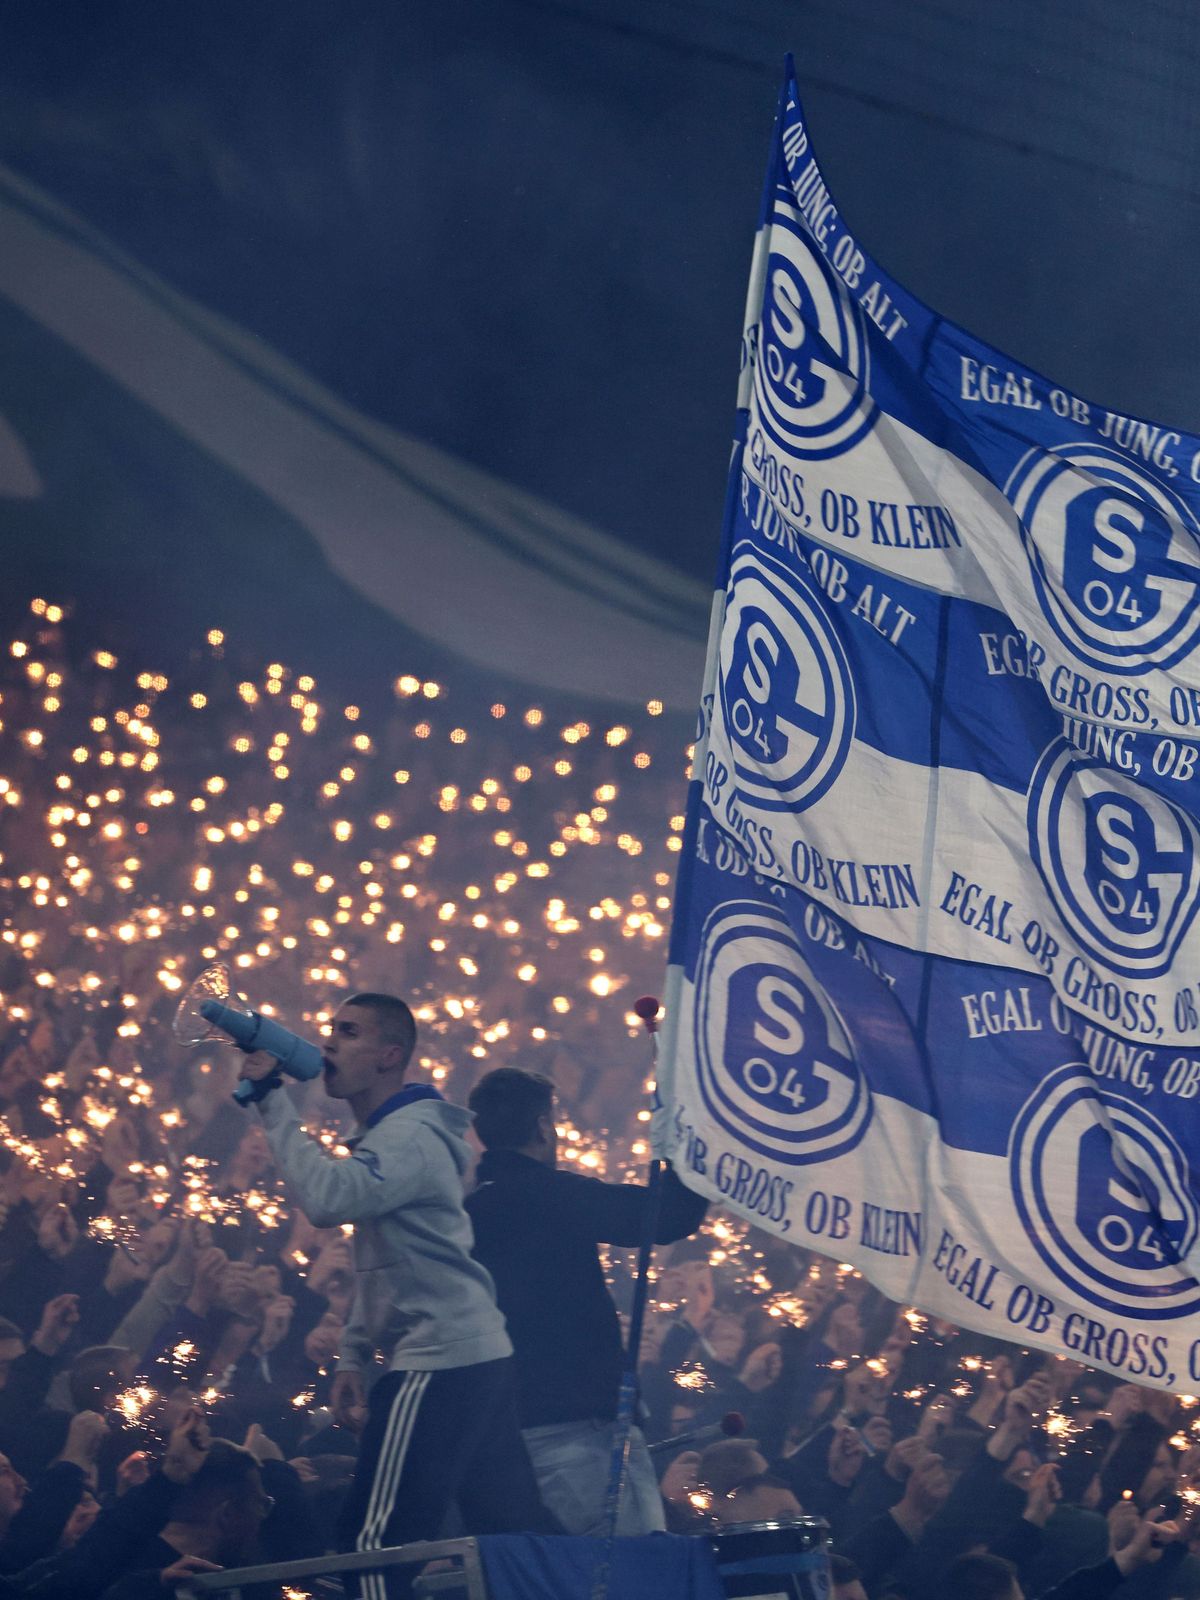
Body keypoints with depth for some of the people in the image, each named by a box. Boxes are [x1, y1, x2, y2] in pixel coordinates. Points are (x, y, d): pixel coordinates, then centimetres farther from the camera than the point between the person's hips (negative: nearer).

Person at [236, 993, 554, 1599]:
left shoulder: (409, 1135, -13)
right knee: (513, 1532, 10)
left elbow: (326, 1198, -30)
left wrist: (271, 1098, -23)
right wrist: (353, 1357, 15)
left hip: (439, 1364, -11)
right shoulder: (383, 1136, 19)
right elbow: (380, 1264, 23)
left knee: (376, 1536, -10)